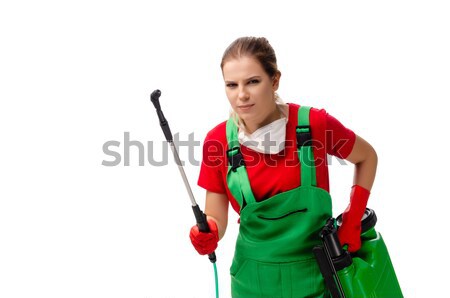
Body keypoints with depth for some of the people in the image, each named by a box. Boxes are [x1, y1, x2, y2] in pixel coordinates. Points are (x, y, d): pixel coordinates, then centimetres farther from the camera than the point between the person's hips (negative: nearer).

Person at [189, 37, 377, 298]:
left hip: (316, 270, -1)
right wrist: (207, 234, -25)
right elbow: (215, 218, -4)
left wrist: (353, 219, -6)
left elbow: (367, 157, 2)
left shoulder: (315, 123, -17)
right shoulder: (218, 141, -13)